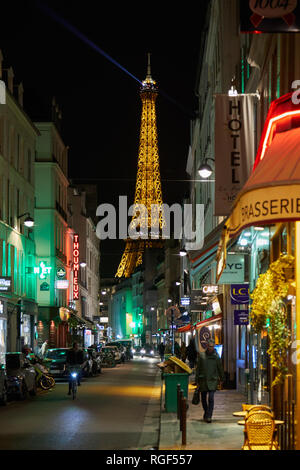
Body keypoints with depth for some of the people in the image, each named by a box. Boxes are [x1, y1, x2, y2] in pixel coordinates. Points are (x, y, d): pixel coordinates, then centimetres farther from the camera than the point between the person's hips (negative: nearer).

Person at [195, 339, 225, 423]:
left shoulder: (216, 356, 0)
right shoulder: (202, 355, 2)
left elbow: (220, 369, 9)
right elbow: (198, 368, 5)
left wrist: (222, 379, 12)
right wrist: (197, 381, 3)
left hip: (212, 381, -2)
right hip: (203, 381, 2)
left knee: (211, 398, -14)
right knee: (203, 398, 12)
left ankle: (209, 416, -13)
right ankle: (206, 412, 36)